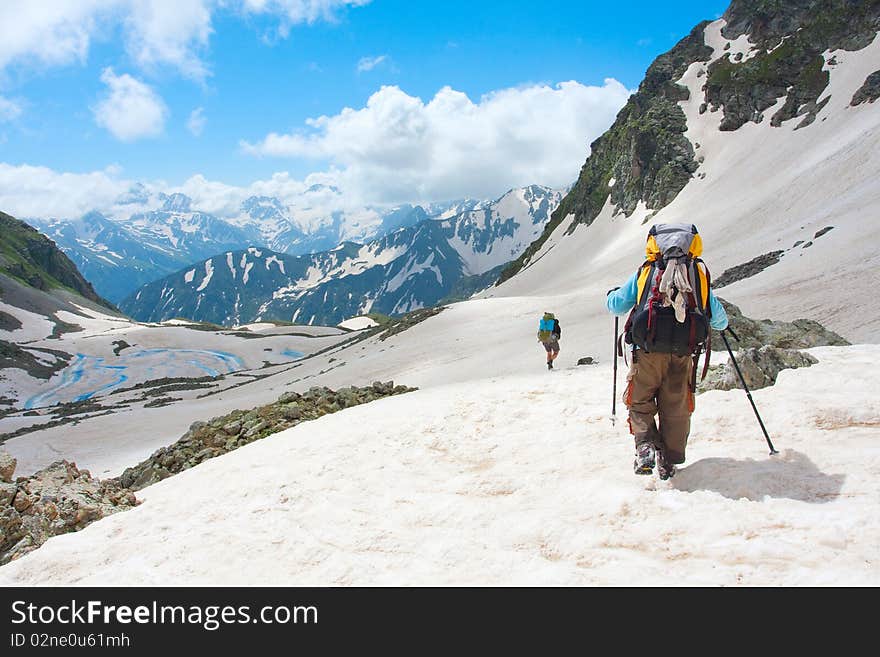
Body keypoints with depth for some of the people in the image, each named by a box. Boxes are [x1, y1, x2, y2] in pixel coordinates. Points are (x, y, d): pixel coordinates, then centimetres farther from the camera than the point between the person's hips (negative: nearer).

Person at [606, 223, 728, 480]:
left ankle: (646, 445, -7)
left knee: (640, 401, 13)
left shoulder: (645, 272, 12)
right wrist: (722, 322, 47)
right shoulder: (700, 275, 16)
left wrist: (611, 294, 41)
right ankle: (669, 461, 15)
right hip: (683, 353, 1)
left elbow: (616, 306, 18)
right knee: (676, 408, 13)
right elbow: (719, 320, 22)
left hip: (648, 350, -1)